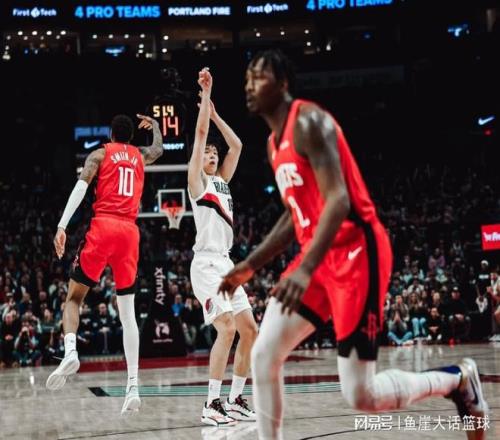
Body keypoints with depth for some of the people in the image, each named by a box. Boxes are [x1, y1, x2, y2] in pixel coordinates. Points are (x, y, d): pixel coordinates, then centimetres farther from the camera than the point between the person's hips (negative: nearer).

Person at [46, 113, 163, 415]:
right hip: (130, 232, 3)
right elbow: (159, 148, 47)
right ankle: (133, 385, -6)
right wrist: (154, 124, 66)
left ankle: (70, 351, -21)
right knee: (128, 312, 3)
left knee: (74, 297, 8)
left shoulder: (100, 154, 11)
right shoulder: (141, 156, 22)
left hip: (103, 226, -3)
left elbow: (81, 187, -6)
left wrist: (62, 226, -12)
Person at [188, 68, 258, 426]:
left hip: (226, 264, 8)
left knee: (250, 330, 4)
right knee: (227, 328, -20)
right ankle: (212, 405, -16)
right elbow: (200, 133, -6)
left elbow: (237, 145, 23)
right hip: (207, 264, -8)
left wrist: (216, 114, 23)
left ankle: (236, 400, 12)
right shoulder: (197, 179, 1)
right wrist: (206, 93, -2)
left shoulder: (223, 180, 20)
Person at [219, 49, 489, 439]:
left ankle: (457, 379, 16)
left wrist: (305, 269, -34)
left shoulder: (308, 121, -13)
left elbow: (338, 200, -24)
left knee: (361, 394, -8)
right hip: (320, 255, 9)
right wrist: (250, 266, 20)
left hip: (355, 252, -9)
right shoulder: (275, 142, 17)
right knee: (263, 357, 1)